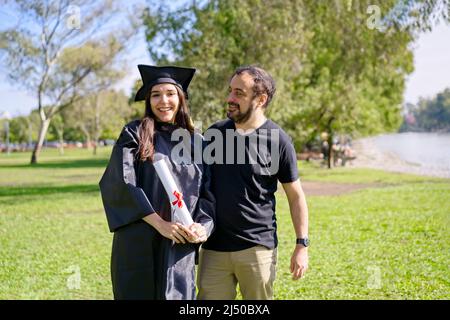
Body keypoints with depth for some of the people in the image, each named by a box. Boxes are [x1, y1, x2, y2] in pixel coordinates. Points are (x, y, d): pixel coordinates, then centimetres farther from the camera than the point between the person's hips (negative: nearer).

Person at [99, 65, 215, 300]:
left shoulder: (196, 141, 11)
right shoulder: (134, 133, 1)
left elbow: (206, 192, 9)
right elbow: (121, 183, -11)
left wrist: (203, 224, -10)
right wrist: (159, 223, -18)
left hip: (180, 246, 3)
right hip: (139, 244, -3)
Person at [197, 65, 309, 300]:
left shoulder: (278, 140, -5)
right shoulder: (214, 133, 5)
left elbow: (296, 196, 0)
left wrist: (302, 245, -5)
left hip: (258, 247, -3)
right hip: (213, 247, 3)